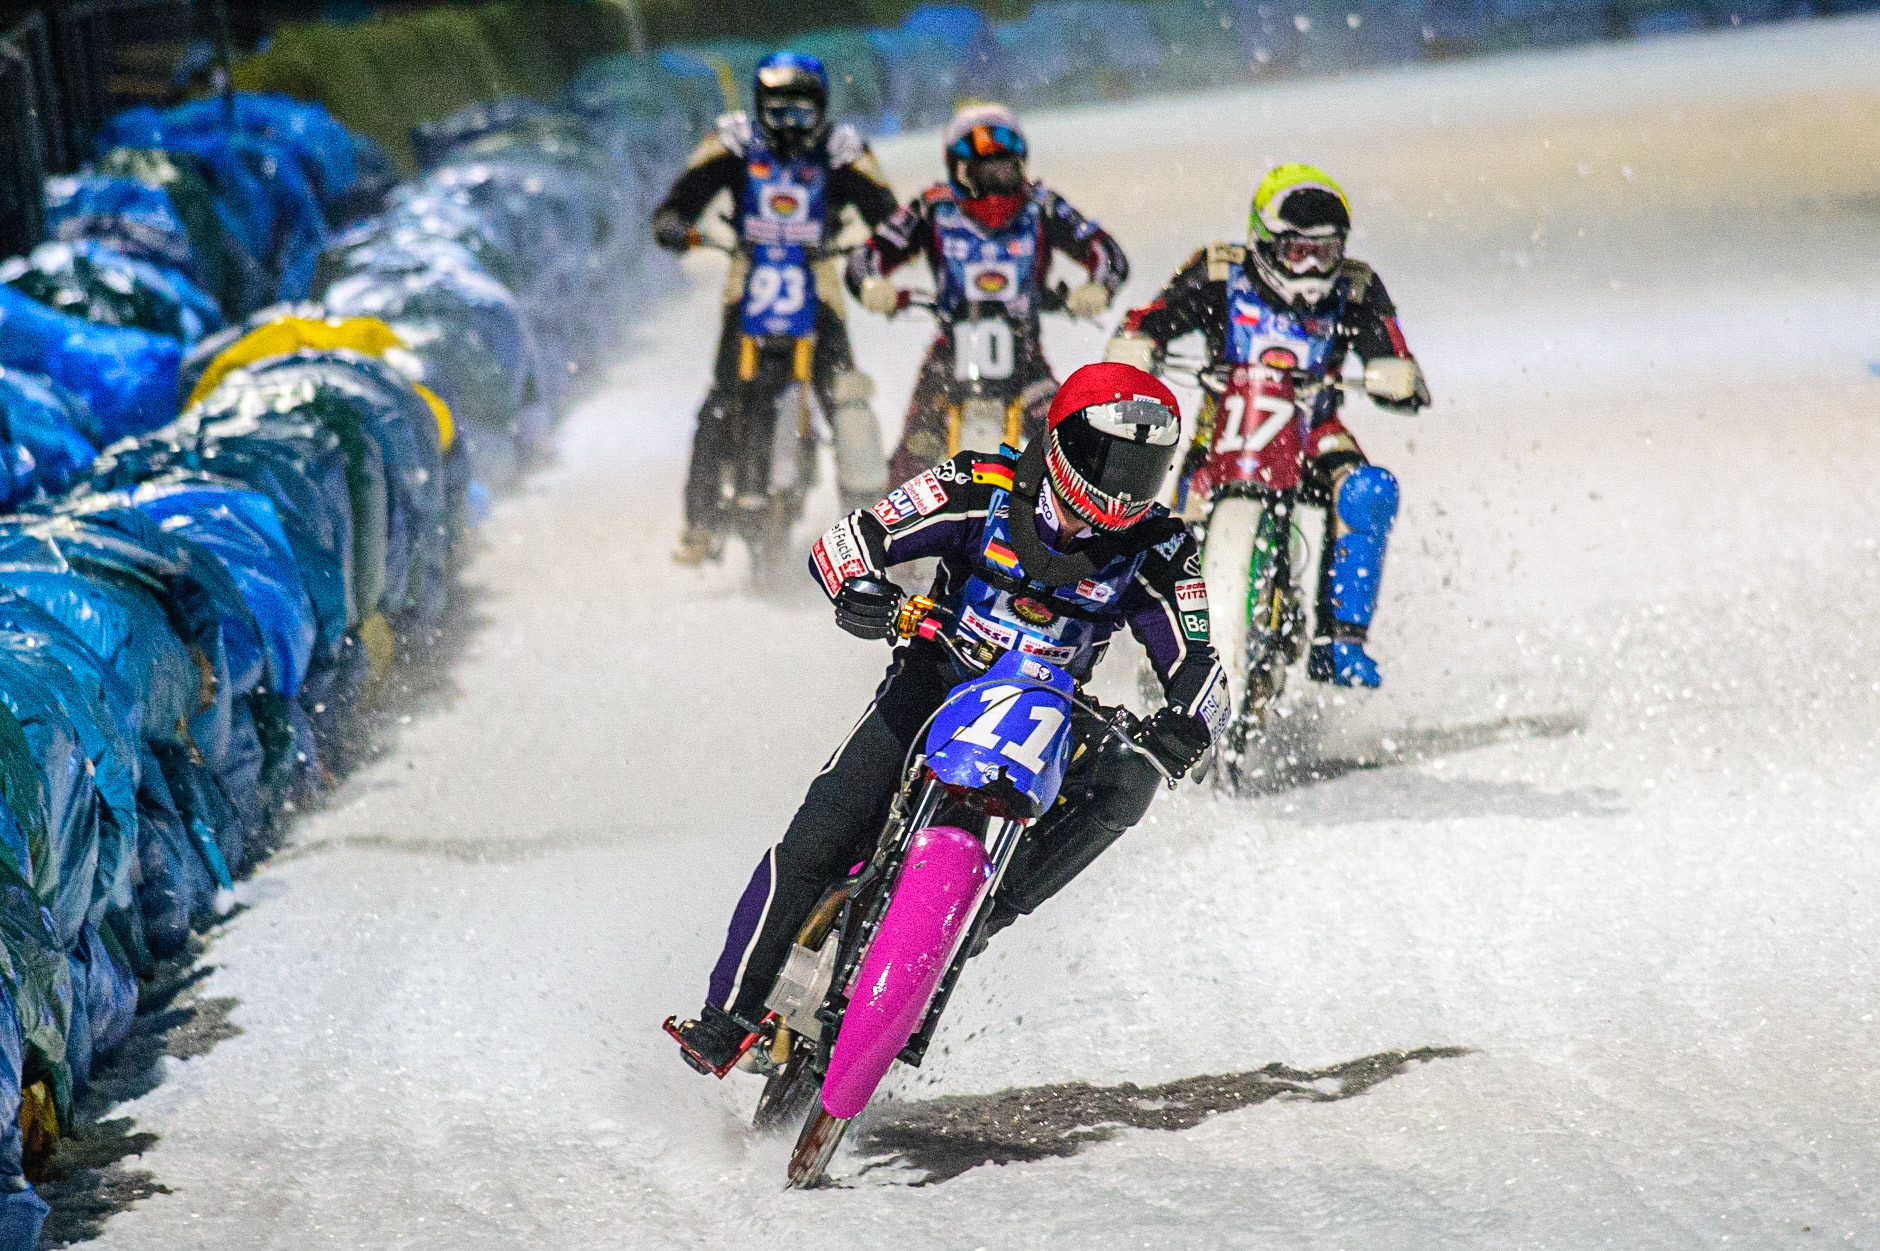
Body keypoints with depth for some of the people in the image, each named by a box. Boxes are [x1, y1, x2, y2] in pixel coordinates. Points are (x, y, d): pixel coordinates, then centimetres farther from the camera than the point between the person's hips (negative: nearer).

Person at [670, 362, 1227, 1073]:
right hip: (937, 687, -1)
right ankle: (731, 1011, -8)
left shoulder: (1156, 555, -7)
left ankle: (990, 910, -25)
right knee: (815, 841, -18)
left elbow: (1199, 677, -9)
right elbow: (842, 544, -11)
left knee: (1129, 776, -30)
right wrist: (866, 599, -35)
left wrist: (1184, 728, -33)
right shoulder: (981, 492, -11)